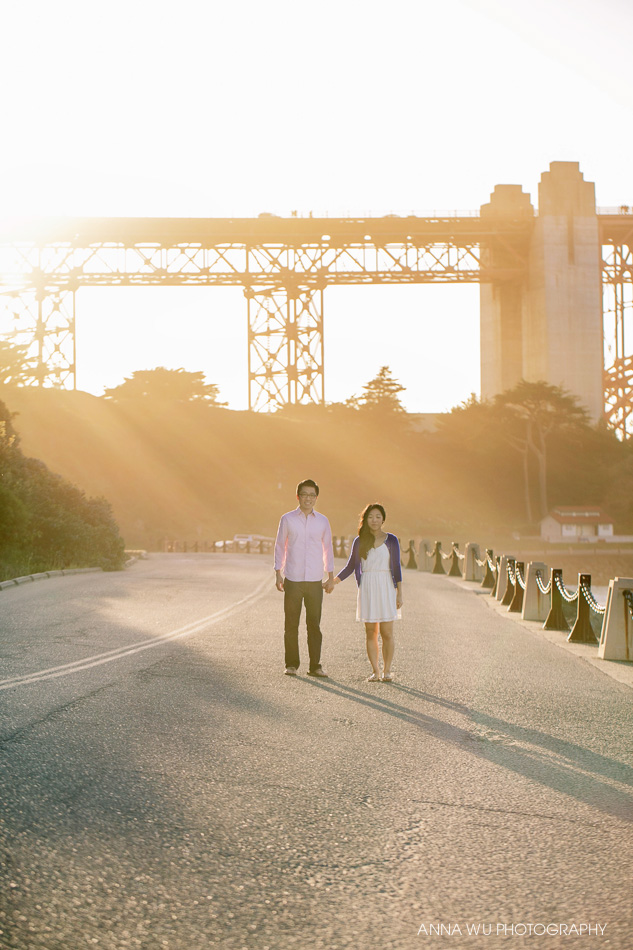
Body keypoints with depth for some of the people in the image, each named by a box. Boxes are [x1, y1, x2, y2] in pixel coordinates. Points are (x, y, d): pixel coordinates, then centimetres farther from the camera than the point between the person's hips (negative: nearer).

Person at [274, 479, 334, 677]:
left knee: (314, 624, 2)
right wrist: (278, 574, 4)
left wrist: (331, 576, 13)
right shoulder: (287, 519, 3)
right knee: (291, 625, 2)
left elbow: (327, 549, 16)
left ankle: (315, 666, 7)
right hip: (292, 579, -1)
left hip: (315, 581, 1)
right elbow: (279, 546, 9)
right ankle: (291, 665, 10)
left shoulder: (322, 521, 7)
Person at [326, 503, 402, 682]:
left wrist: (399, 593, -2)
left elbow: (396, 567, 3)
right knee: (370, 632, 2)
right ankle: (375, 671, 7)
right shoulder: (359, 542, 6)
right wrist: (333, 582, 9)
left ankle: (387, 670, 4)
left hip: (386, 588, -2)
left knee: (386, 632, -4)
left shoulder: (391, 540, 2)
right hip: (367, 589, 2)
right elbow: (350, 567, 15)